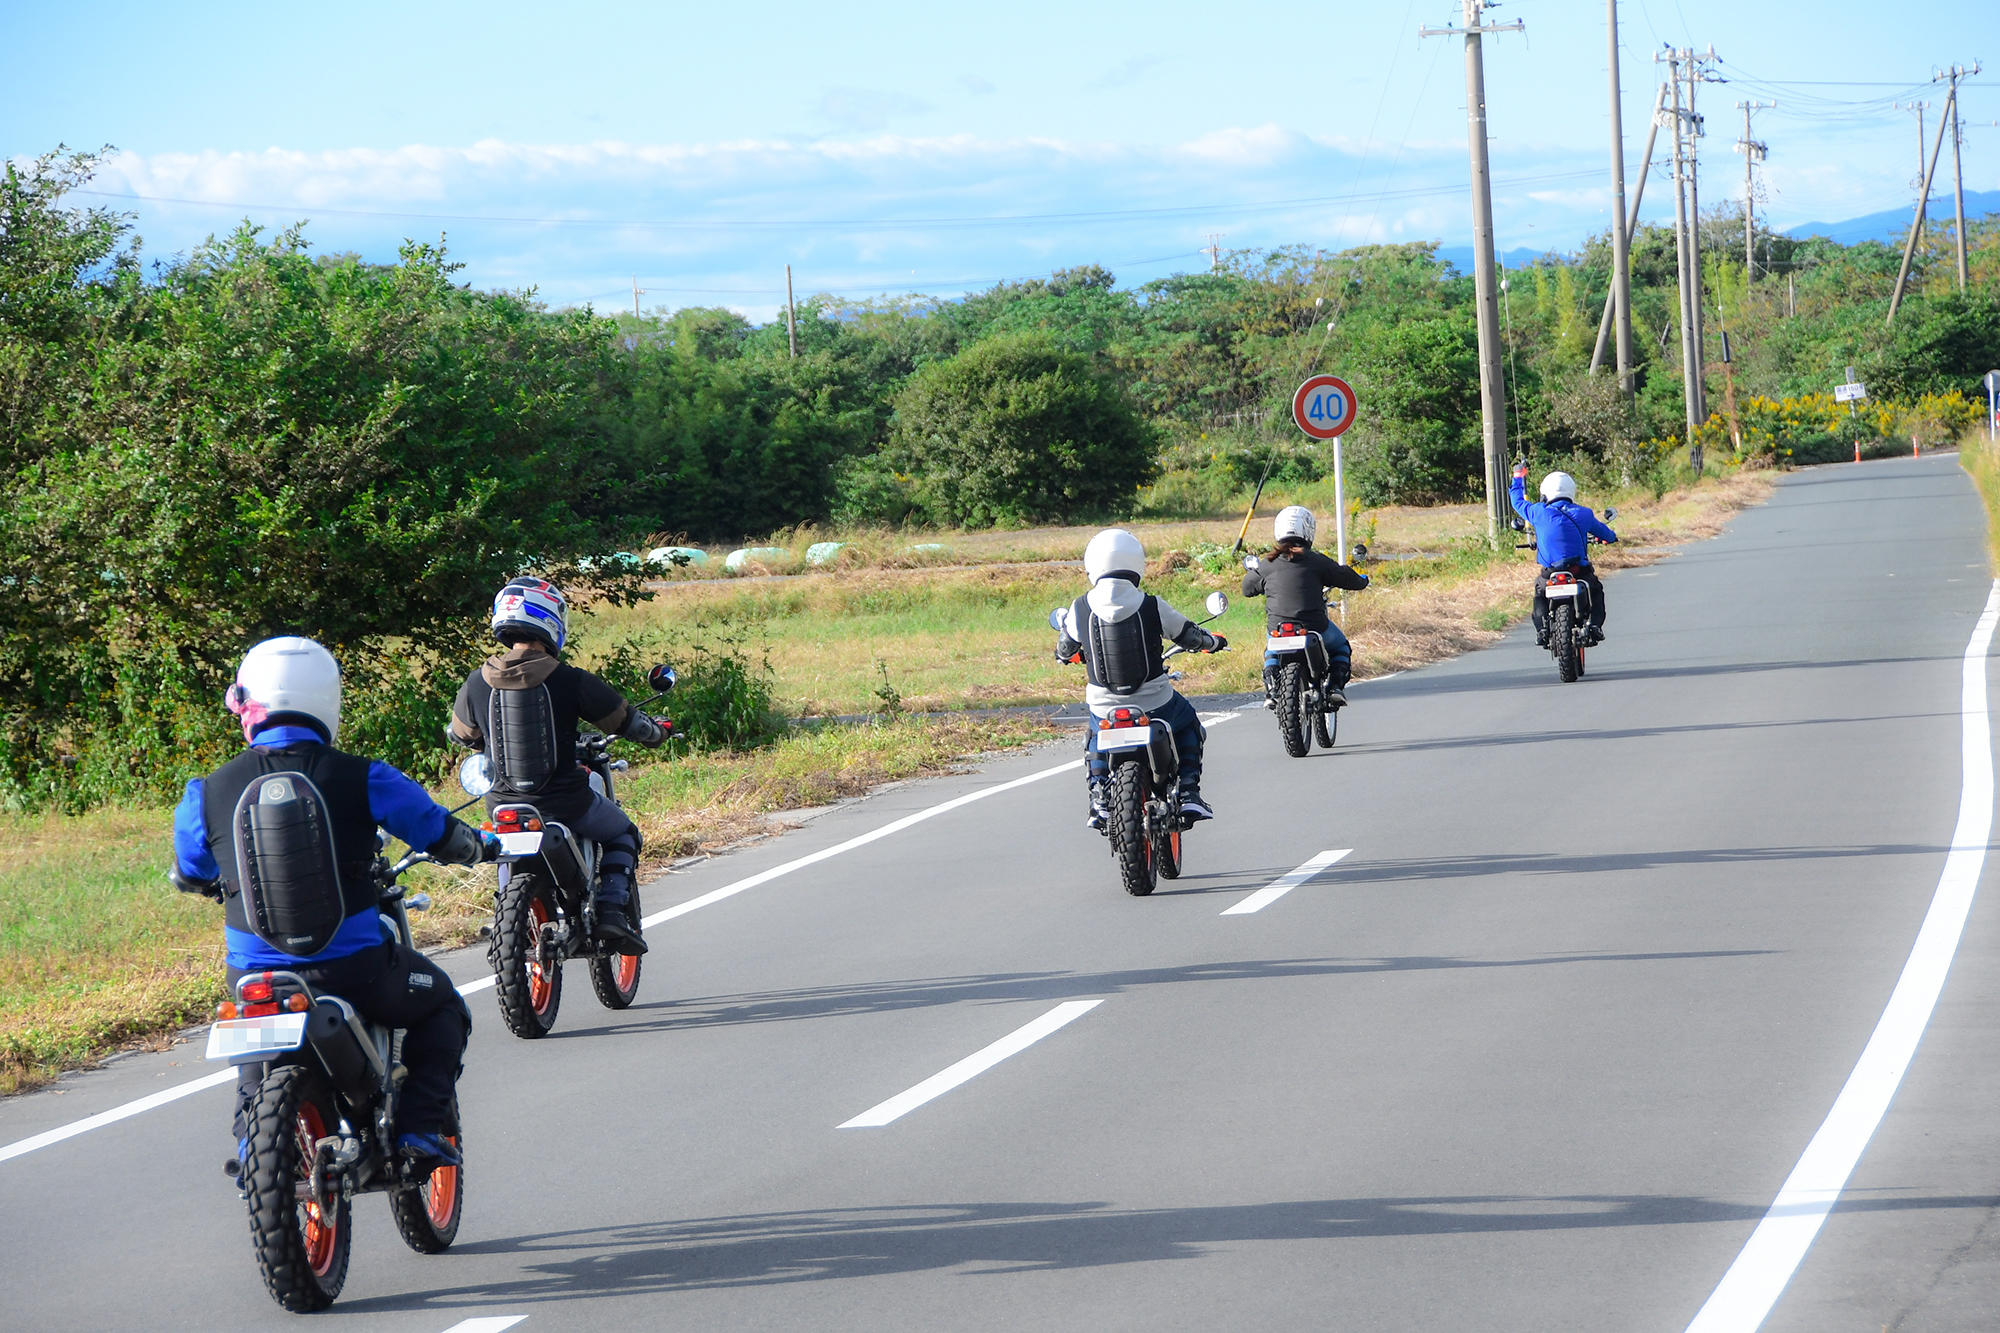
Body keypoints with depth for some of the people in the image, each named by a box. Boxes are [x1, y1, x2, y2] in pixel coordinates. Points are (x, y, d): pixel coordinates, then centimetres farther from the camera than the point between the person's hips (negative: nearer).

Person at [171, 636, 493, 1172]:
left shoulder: (208, 794, -4)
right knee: (441, 1007, 27)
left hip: (254, 974, 2)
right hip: (354, 965, -2)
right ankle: (421, 1124, 12)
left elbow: (189, 876, 14)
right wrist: (482, 845, 29)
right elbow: (441, 834, 5)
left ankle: (251, 1127, 20)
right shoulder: (362, 780, -9)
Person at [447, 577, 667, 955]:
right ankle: (611, 908, 5)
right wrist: (656, 733, 21)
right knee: (621, 834, 25)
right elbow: (626, 721, -2)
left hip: (506, 806, 3)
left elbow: (460, 733, 14)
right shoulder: (570, 681, -13)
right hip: (566, 803, -3)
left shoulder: (476, 684, -4)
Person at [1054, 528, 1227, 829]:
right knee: (1188, 725, 30)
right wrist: (1213, 642, 27)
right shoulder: (1151, 607, -11)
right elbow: (1189, 635, 4)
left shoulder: (1080, 610, -7)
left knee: (1095, 738, 35)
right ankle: (1189, 795, 20)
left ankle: (1101, 801, 22)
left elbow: (1065, 650, 10)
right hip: (1156, 703, -1)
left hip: (1105, 709, 1)